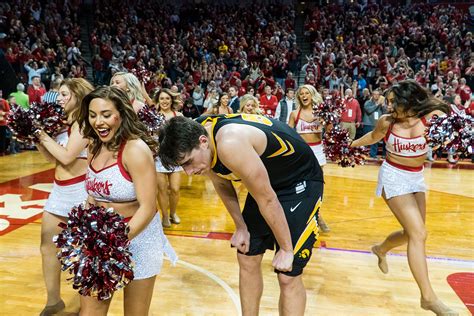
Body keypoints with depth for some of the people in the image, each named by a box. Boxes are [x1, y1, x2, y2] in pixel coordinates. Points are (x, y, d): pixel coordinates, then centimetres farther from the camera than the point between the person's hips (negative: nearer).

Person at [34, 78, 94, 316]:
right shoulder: (65, 122, 11)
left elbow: (66, 156, -22)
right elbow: (53, 158, 11)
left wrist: (44, 135, -12)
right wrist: (37, 137, 1)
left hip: (79, 190, -9)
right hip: (59, 190, 9)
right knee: (47, 247, 15)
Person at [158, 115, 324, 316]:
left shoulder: (230, 144, -36)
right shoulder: (198, 136, -11)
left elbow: (267, 200, -26)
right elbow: (222, 185, 7)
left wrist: (286, 249, -15)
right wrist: (241, 227, 9)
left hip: (301, 182, -8)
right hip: (266, 182, 8)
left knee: (287, 276, -7)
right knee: (247, 259, 11)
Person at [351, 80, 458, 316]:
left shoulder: (430, 118, -12)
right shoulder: (386, 122, -12)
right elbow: (373, 137, 8)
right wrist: (351, 143, 18)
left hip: (416, 178, 4)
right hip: (394, 177, -4)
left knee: (412, 233, 14)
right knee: (418, 234, -12)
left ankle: (381, 249, 45)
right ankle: (428, 297, -4)